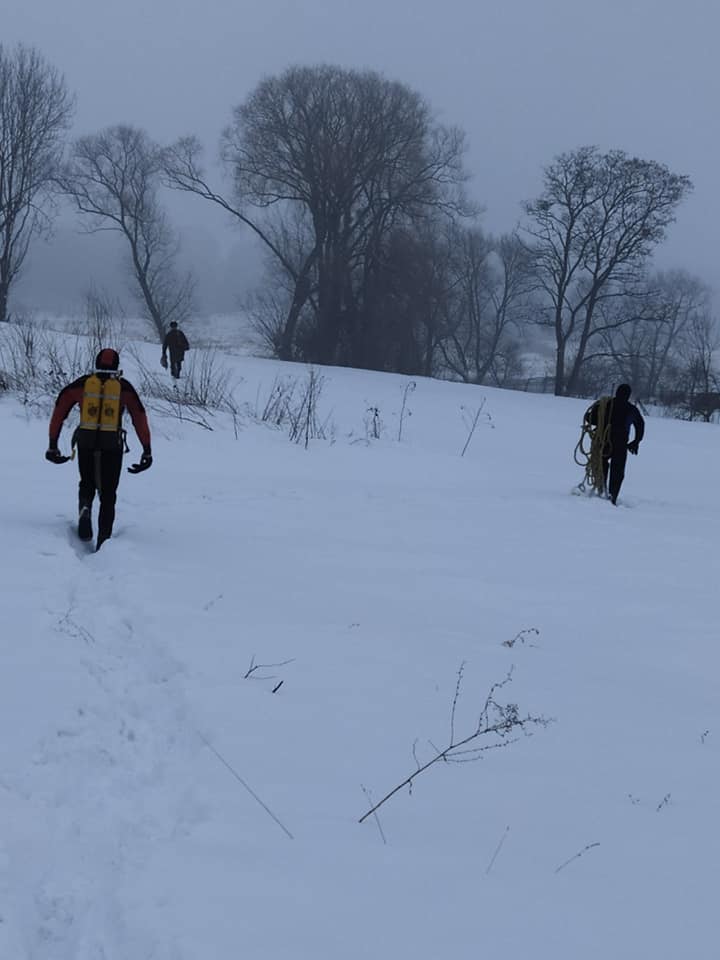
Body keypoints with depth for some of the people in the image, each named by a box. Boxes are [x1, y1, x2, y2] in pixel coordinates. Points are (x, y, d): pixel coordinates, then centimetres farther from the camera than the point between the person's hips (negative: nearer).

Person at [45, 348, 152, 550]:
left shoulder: (82, 383, 7)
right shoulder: (123, 386, 5)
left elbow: (60, 409, 3)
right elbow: (139, 417, -1)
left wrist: (53, 444, 4)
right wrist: (147, 450, -1)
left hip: (86, 442, 1)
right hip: (113, 445, -1)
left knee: (87, 484, 24)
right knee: (108, 495, 11)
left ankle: (85, 507, -8)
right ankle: (103, 540, 1)